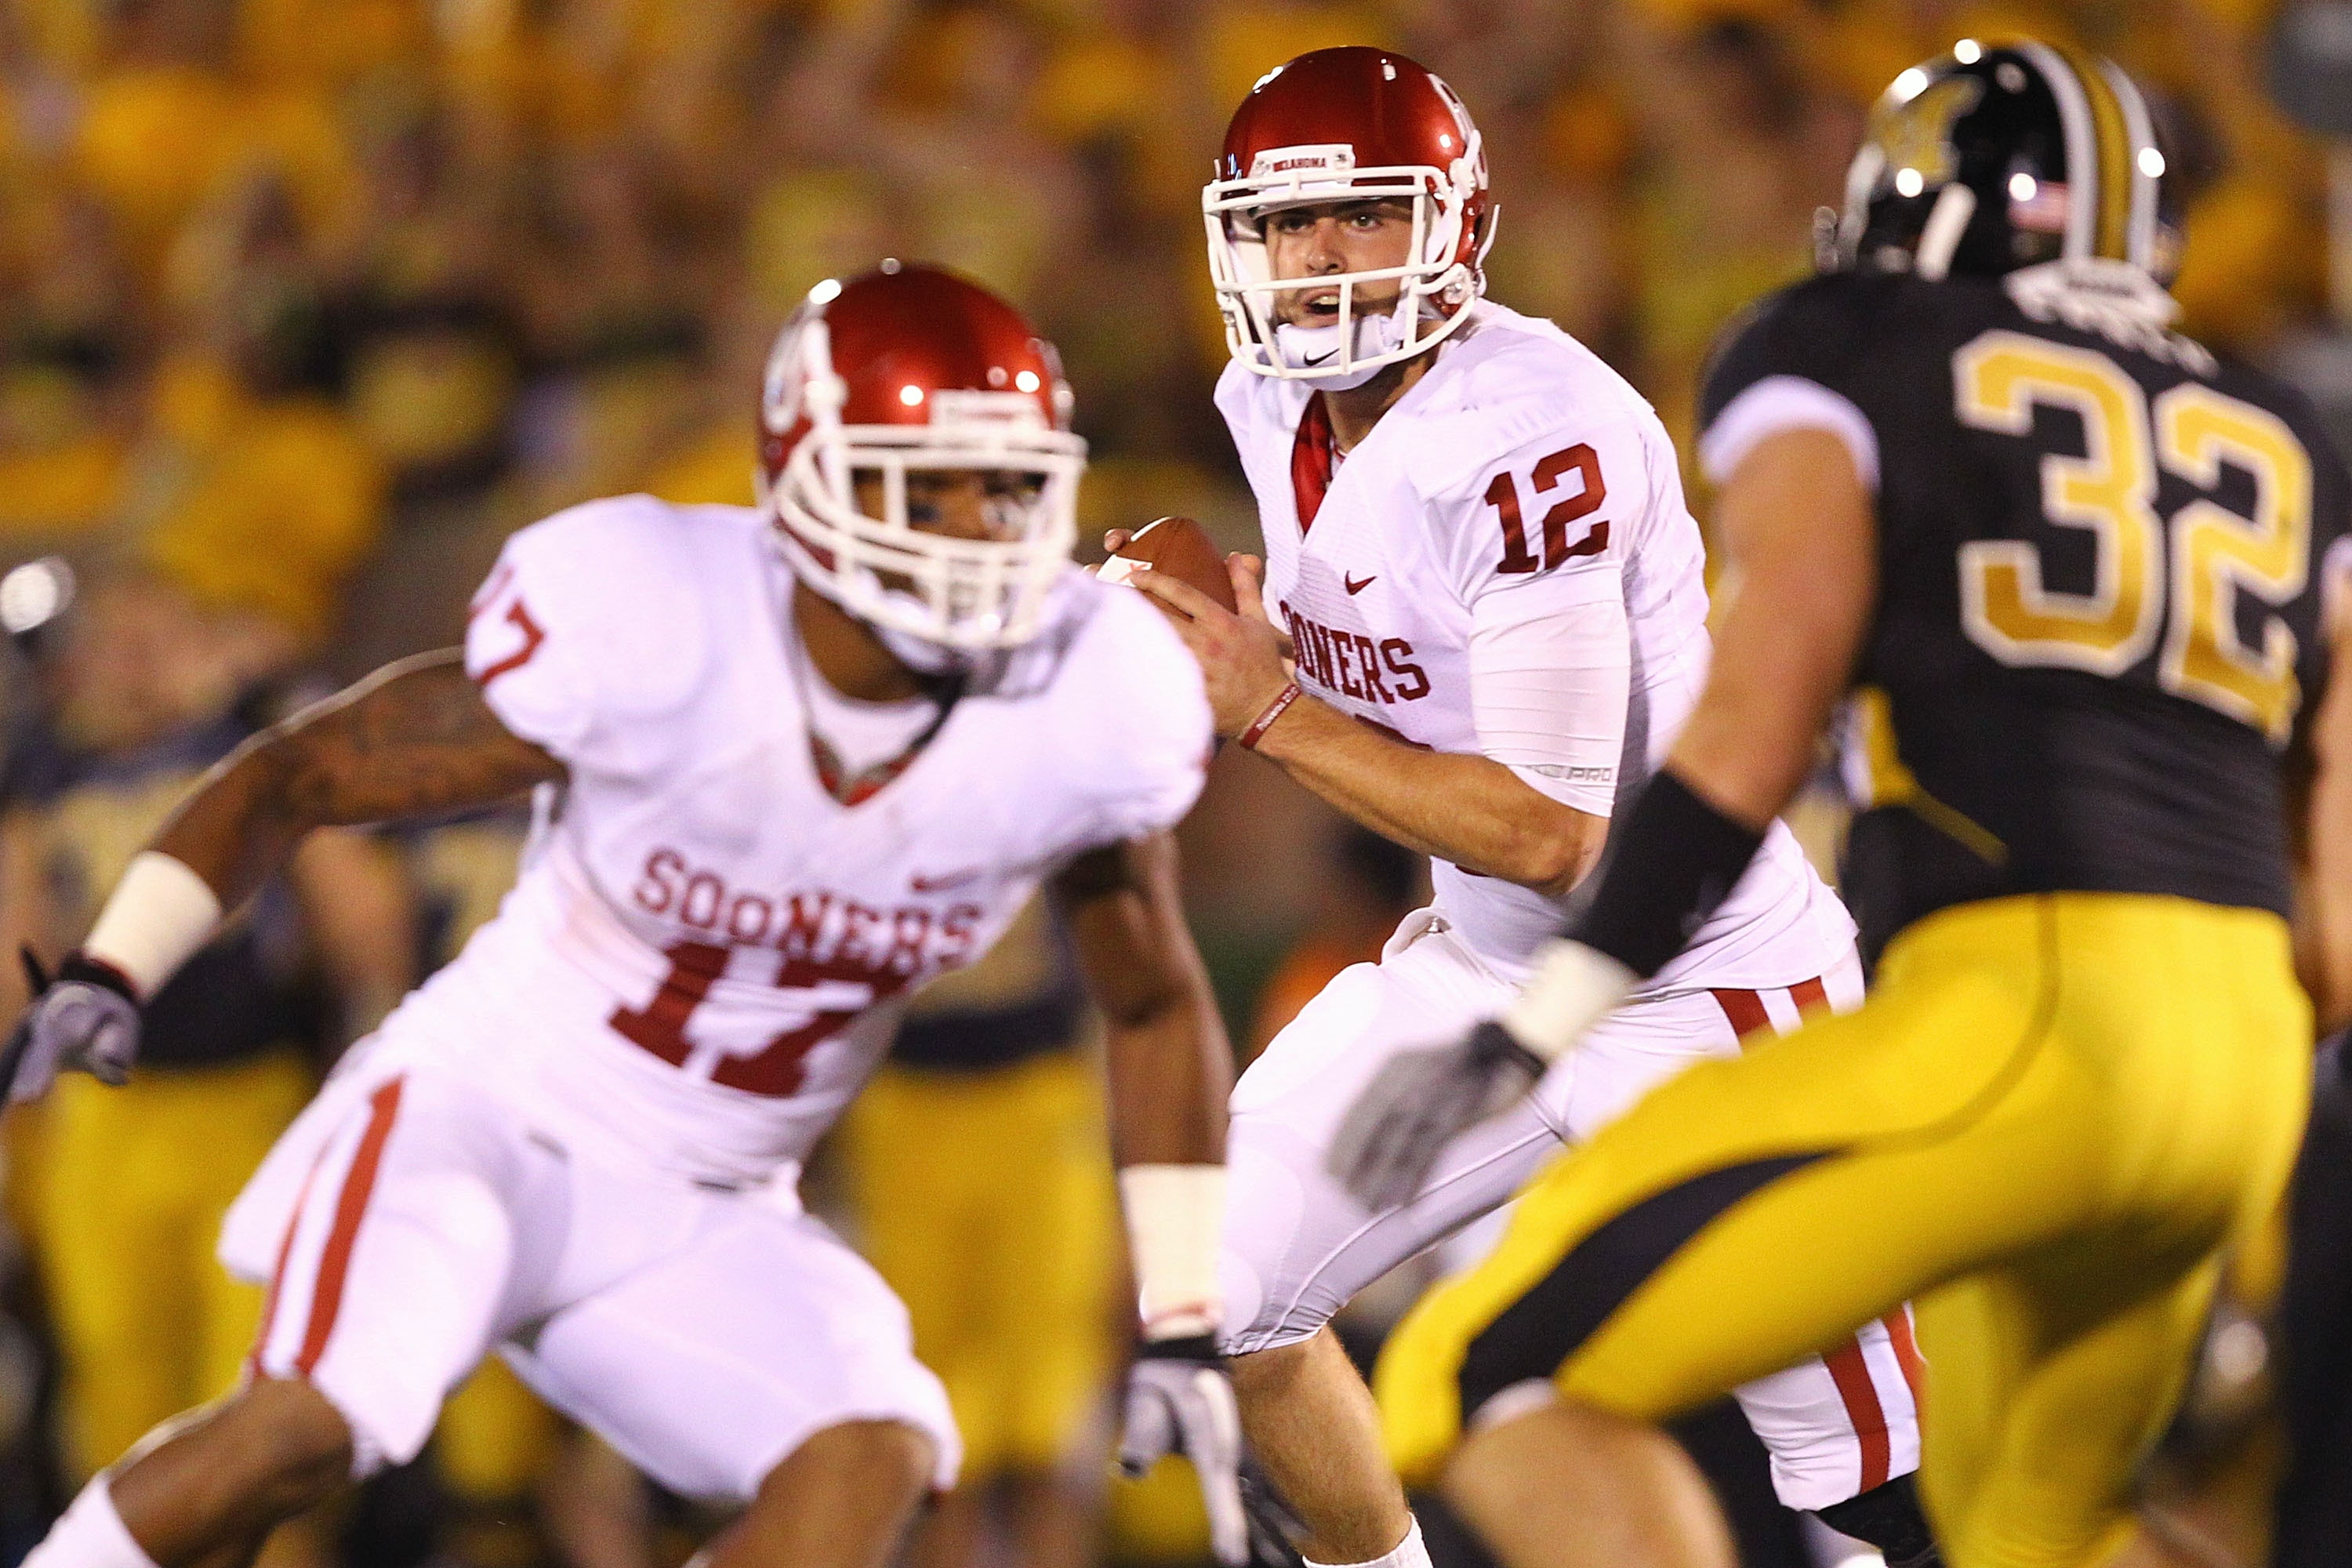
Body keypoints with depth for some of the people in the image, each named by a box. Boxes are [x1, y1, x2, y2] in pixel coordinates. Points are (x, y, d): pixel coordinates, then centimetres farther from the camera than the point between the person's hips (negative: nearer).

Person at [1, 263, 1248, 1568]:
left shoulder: (1084, 715, -13)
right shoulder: (643, 641, -23)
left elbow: (1156, 1009, 6)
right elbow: (292, 777, -9)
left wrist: (1183, 1329, 5)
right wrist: (106, 977, -21)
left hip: (699, 1220, 4)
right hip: (483, 1114, -4)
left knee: (873, 1463, -23)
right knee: (303, 1428, -29)